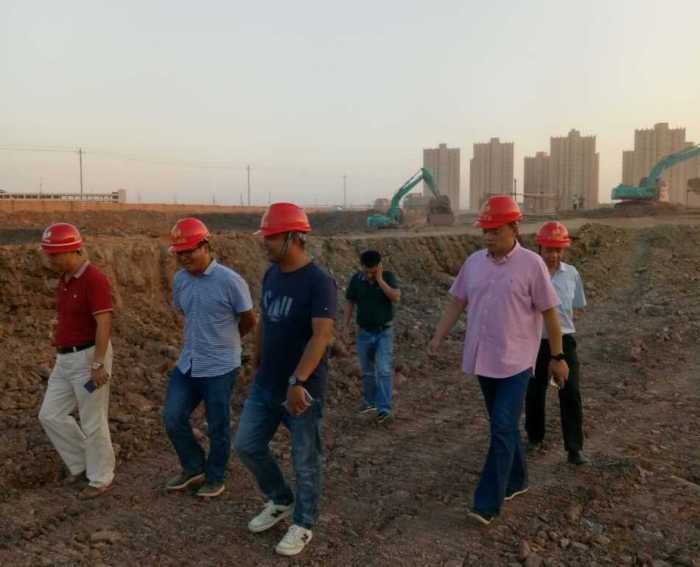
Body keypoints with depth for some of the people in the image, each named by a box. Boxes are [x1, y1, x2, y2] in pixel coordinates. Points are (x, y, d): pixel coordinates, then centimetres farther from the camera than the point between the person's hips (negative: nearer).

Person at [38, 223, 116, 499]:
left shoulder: (94, 279, -20)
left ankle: (101, 478, 20)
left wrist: (97, 364, -25)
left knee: (92, 422, 2)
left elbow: (104, 324, -24)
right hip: (66, 359, 9)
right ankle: (81, 463, 29)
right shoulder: (65, 279, 9)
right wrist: (61, 349, 23)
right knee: (51, 415, 13)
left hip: (90, 357, -9)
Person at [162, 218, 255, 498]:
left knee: (217, 427, 9)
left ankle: (215, 479, 30)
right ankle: (194, 468, 31)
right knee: (172, 418, 8)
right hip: (187, 364, 6)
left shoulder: (230, 281, -19)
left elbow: (249, 321, -7)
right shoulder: (179, 280, 0)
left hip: (219, 367, -6)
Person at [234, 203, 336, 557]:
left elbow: (322, 335, -28)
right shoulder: (271, 275, 4)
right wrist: (256, 362, 20)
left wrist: (298, 382, -34)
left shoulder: (319, 282, -20)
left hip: (302, 388, -7)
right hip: (265, 384, 8)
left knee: (305, 460, 8)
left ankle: (302, 524, 30)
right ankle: (280, 501, 37)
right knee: (246, 444, 14)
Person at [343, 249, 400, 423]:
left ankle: (384, 408, -8)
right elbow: (350, 303, 7)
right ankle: (369, 401, 32)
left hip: (384, 332, -3)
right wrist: (346, 325, 4)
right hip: (364, 332, 3)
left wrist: (379, 279, -25)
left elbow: (396, 297, -23)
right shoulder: (356, 279, -3)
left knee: (384, 370, -11)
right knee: (367, 371, 14)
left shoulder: (388, 277, -9)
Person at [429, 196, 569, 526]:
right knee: (504, 425, 17)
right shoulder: (474, 262, 4)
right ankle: (516, 480, 36)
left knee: (503, 428, -6)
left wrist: (558, 357, -3)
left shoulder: (531, 264, -9)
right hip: (483, 359, 5)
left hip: (514, 361, -5)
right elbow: (456, 302, 9)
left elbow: (549, 313, -6)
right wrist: (438, 337, 1)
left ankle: (487, 502, -1)